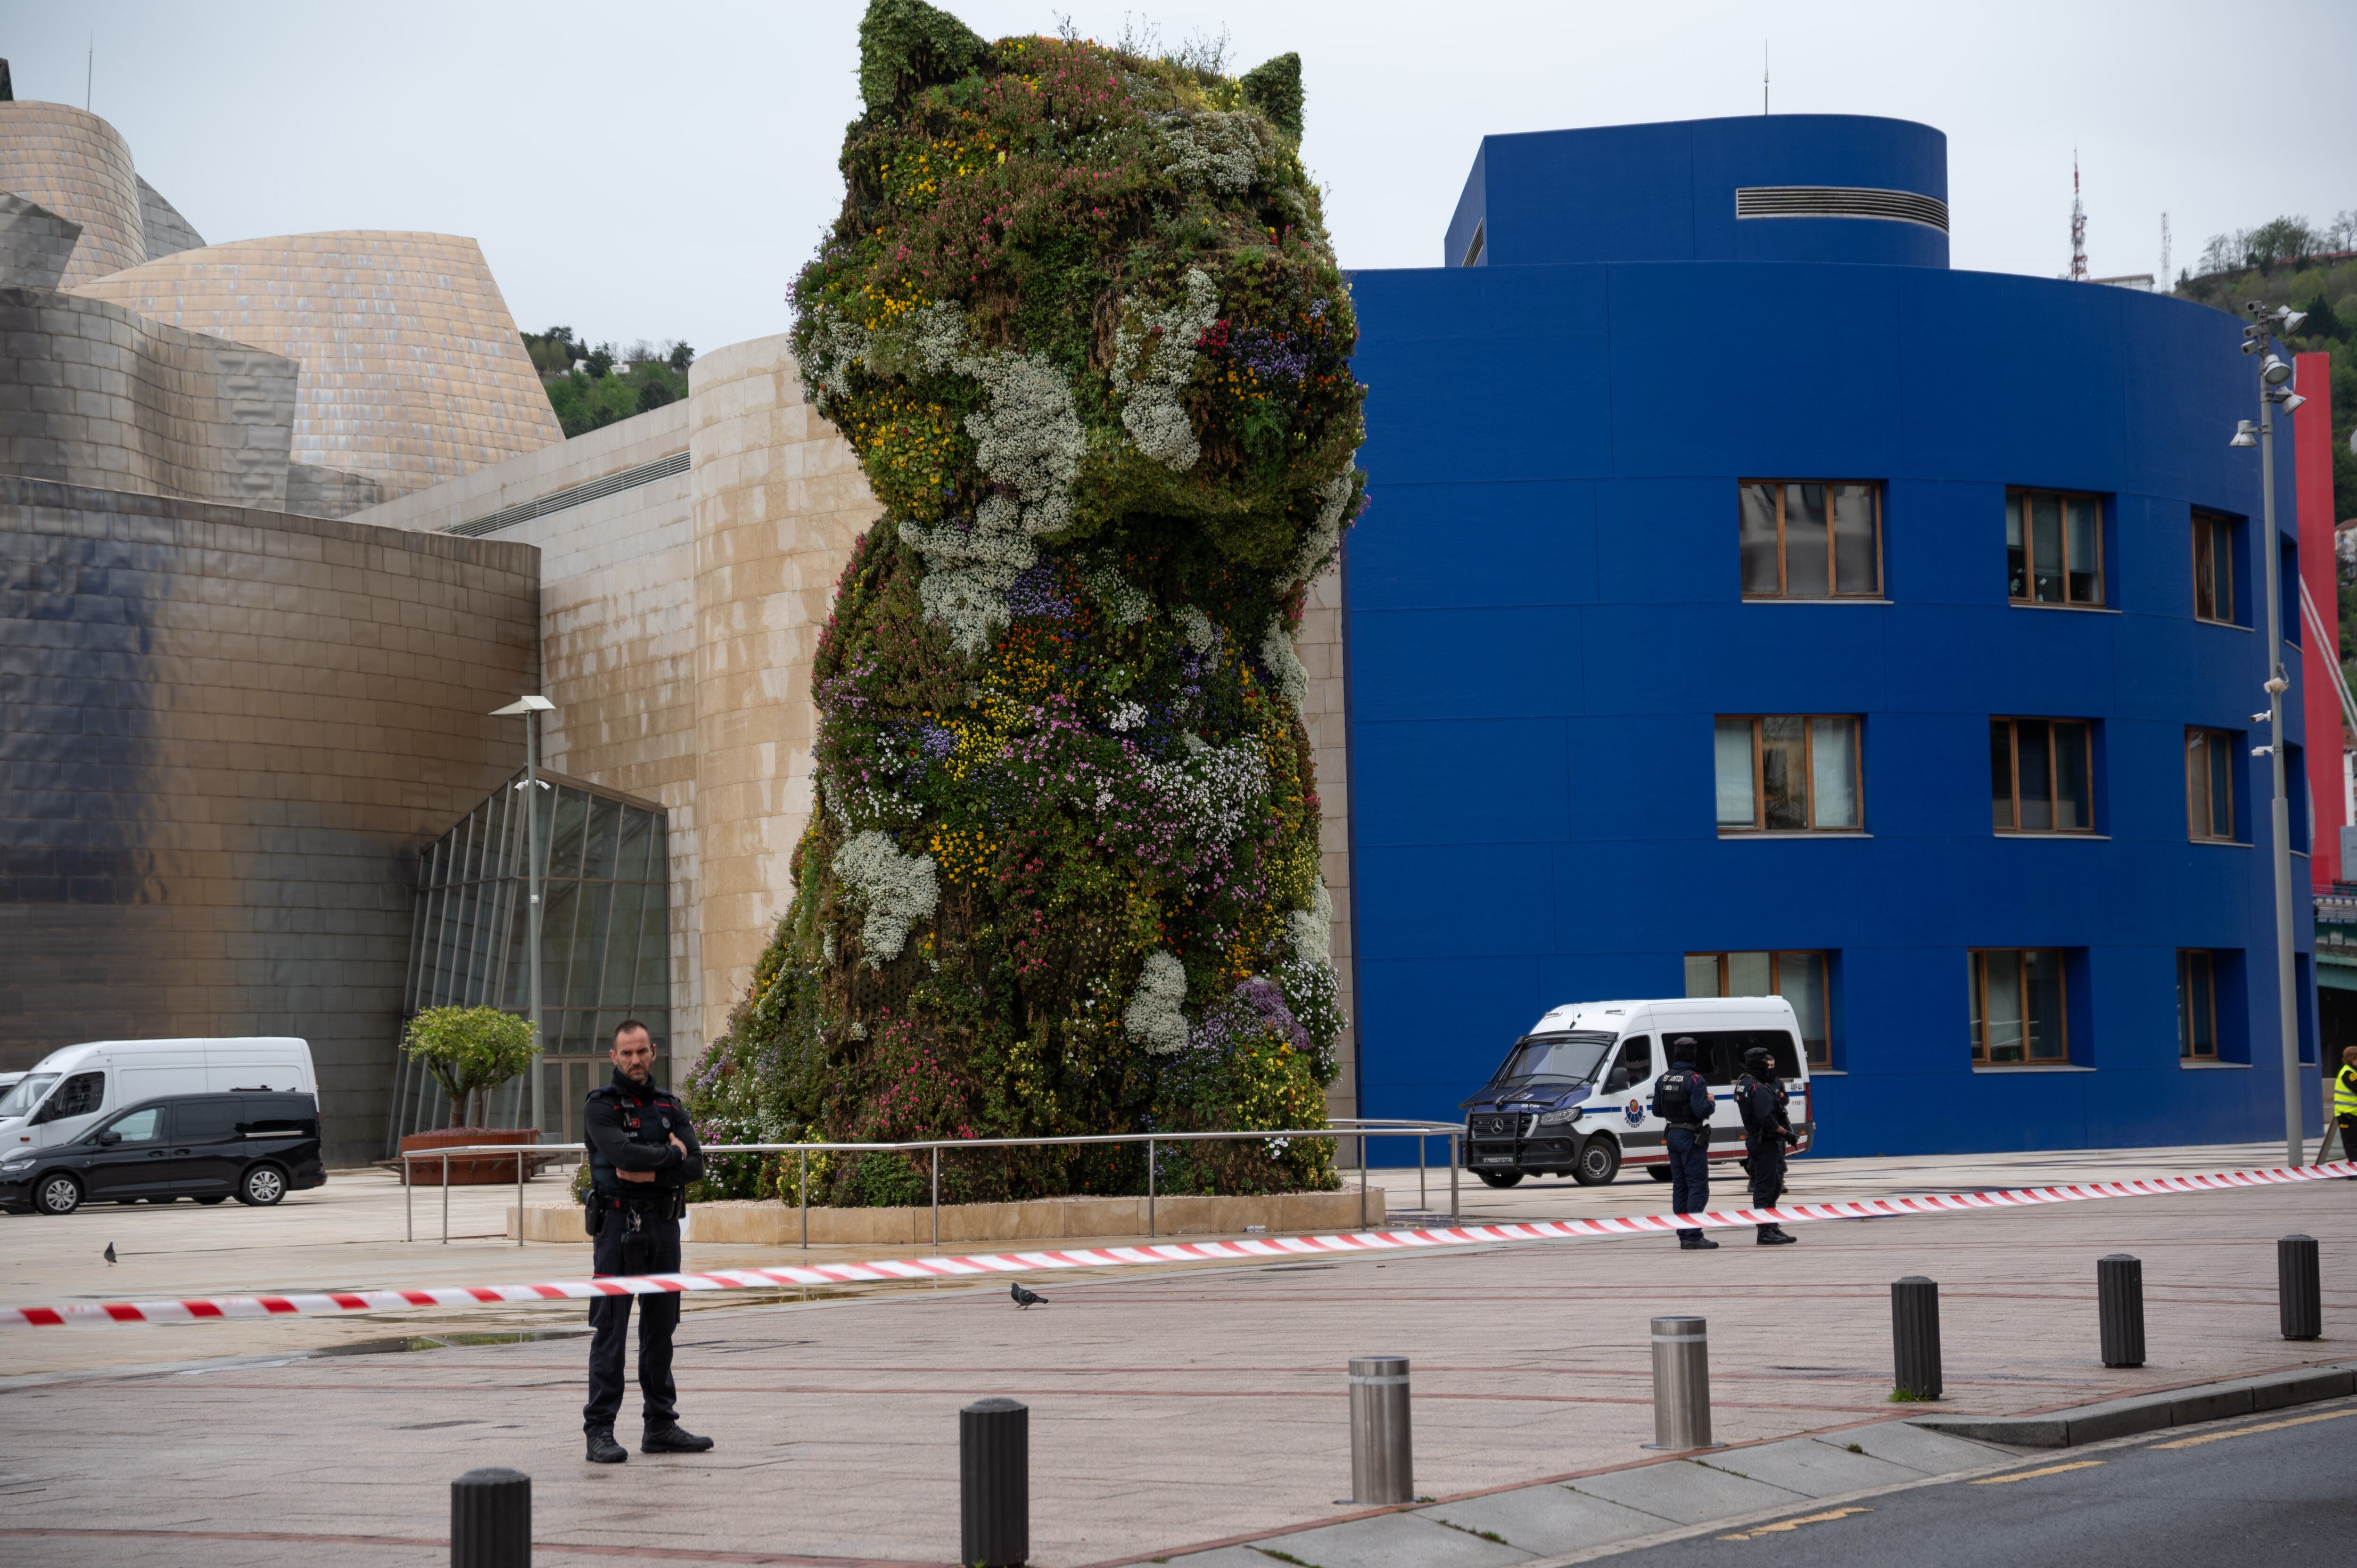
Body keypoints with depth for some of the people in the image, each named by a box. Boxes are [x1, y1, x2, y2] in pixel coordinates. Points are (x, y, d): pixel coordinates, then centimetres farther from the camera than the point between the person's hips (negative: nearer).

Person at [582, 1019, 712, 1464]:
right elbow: (622, 1154, -20)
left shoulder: (670, 1107, 12)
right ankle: (600, 1431, -5)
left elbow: (695, 1165, 0)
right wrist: (670, 1153, -7)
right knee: (610, 1330, -6)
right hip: (619, 1225, -5)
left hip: (665, 1224, 5)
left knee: (660, 1327, 9)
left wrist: (651, 1174, -14)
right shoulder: (602, 1106, -3)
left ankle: (661, 1425, 16)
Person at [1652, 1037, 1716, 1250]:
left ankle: (1684, 1235, 14)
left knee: (1680, 1187, 12)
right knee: (1698, 1187, -5)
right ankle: (1693, 1236, -11)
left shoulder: (1663, 1080, 7)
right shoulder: (1695, 1080, -16)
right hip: (1692, 1137, -8)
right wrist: (1709, 1102, -4)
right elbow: (1702, 1111, -23)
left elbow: (1657, 1111, 10)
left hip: (1673, 1135, 8)